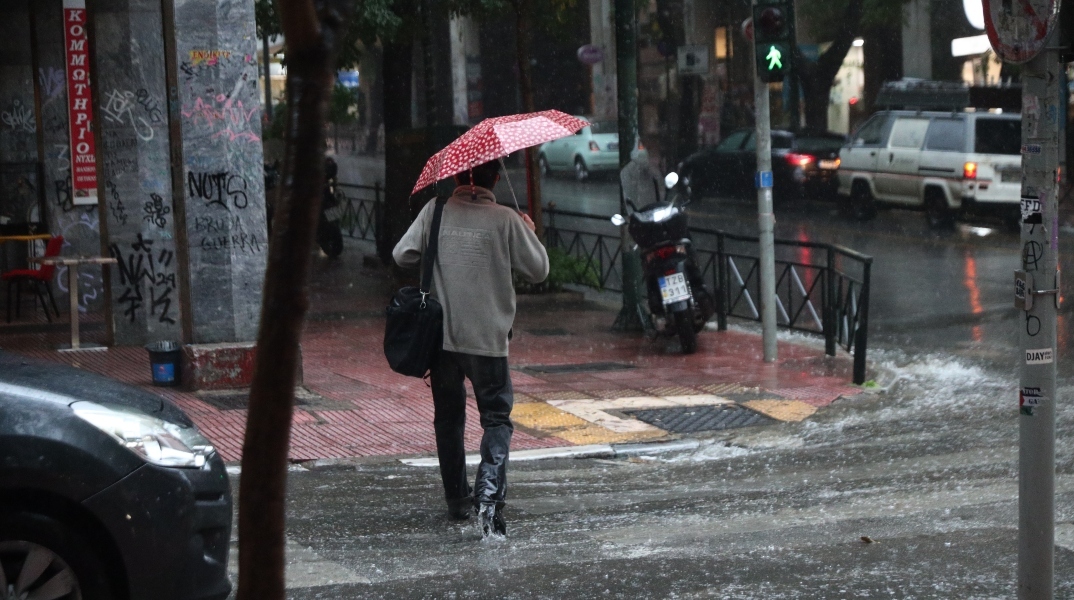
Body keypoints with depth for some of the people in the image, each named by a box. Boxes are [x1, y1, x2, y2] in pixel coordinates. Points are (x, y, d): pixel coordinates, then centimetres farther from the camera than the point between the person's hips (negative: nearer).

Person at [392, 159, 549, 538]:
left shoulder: (436, 212, -3)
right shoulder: (506, 220, -7)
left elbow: (402, 255, 0)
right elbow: (538, 271, 0)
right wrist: (529, 233, 17)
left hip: (441, 336, 2)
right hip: (488, 337, -2)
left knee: (448, 418, 17)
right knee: (497, 418, 3)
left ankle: (457, 500, 22)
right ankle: (489, 494, -18)